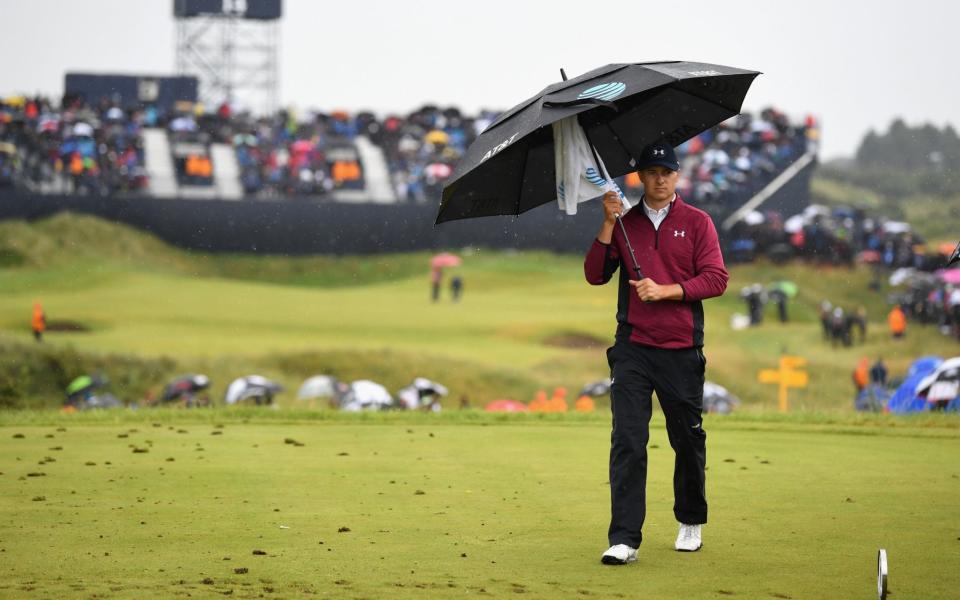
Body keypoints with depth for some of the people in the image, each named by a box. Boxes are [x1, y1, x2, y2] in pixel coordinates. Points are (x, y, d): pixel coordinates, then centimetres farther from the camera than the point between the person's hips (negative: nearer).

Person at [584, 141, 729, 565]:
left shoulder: (696, 222, 5)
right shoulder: (624, 224, 10)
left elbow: (716, 279, -3)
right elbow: (595, 275, 2)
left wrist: (665, 290, -14)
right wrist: (608, 224, -8)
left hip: (682, 350, 0)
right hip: (632, 348, 0)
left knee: (688, 439, 9)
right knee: (627, 440, -9)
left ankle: (690, 523, 30)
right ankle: (624, 538, -11)